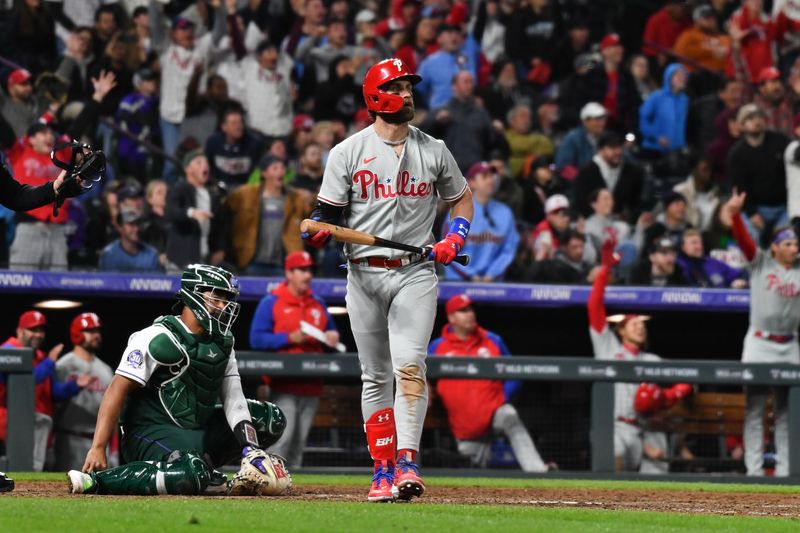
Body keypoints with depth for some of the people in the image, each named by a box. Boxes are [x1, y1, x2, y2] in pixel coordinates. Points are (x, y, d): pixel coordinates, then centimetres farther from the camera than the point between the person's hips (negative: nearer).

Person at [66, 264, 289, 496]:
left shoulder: (223, 344, 10)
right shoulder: (158, 338, -15)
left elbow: (233, 400, 4)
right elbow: (117, 390, -19)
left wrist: (250, 448, -14)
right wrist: (97, 448, -28)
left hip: (199, 431, 9)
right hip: (150, 432, -9)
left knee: (271, 418, 10)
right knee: (192, 476, -40)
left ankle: (203, 463, 8)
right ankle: (94, 481, -28)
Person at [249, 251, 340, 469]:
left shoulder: (318, 304, 16)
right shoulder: (271, 303, -1)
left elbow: (331, 332, 27)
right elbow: (256, 339, -8)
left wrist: (332, 338, 2)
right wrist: (290, 338, -17)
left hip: (311, 385, 6)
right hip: (284, 385, -6)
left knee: (300, 440, 7)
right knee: (282, 436, -15)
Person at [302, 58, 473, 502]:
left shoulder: (433, 151, 8)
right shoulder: (348, 152, 3)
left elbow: (462, 199, 20)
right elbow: (328, 214, 1)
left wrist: (455, 238, 1)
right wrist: (316, 232, -22)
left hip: (415, 273, 0)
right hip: (364, 275, 0)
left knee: (409, 366, -17)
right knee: (375, 377, 4)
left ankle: (406, 463, -22)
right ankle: (383, 470, 9)